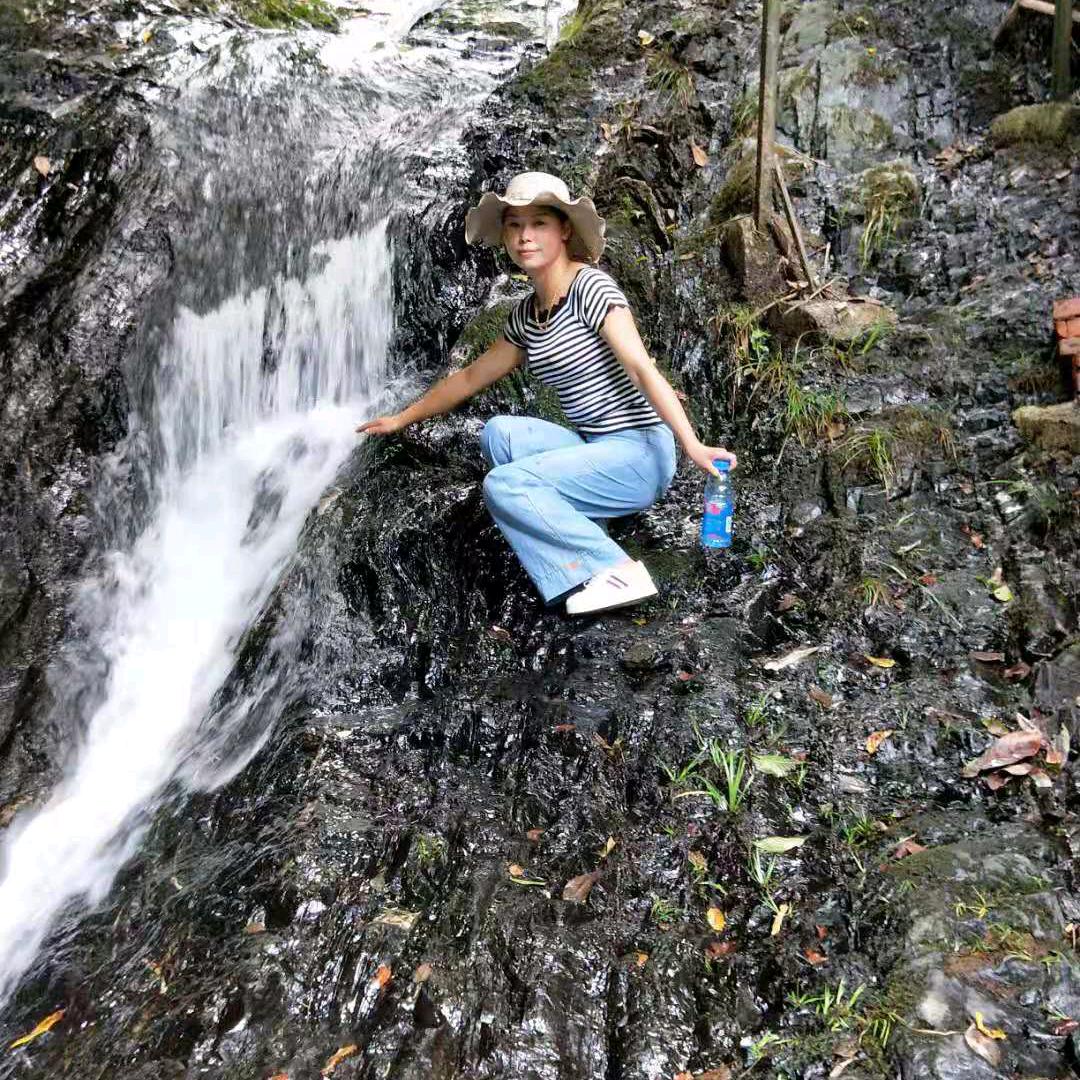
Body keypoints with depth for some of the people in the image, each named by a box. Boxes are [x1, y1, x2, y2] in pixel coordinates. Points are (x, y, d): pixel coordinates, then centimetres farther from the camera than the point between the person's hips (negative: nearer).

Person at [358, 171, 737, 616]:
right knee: (497, 433, -8)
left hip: (639, 454, -7)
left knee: (503, 485, -19)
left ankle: (617, 571, -17)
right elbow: (471, 377, 23)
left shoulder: (590, 287, -11)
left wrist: (692, 445, -31)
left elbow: (641, 368, -22)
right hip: (596, 450, 7)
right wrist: (402, 419, 28)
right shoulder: (526, 315, 12)